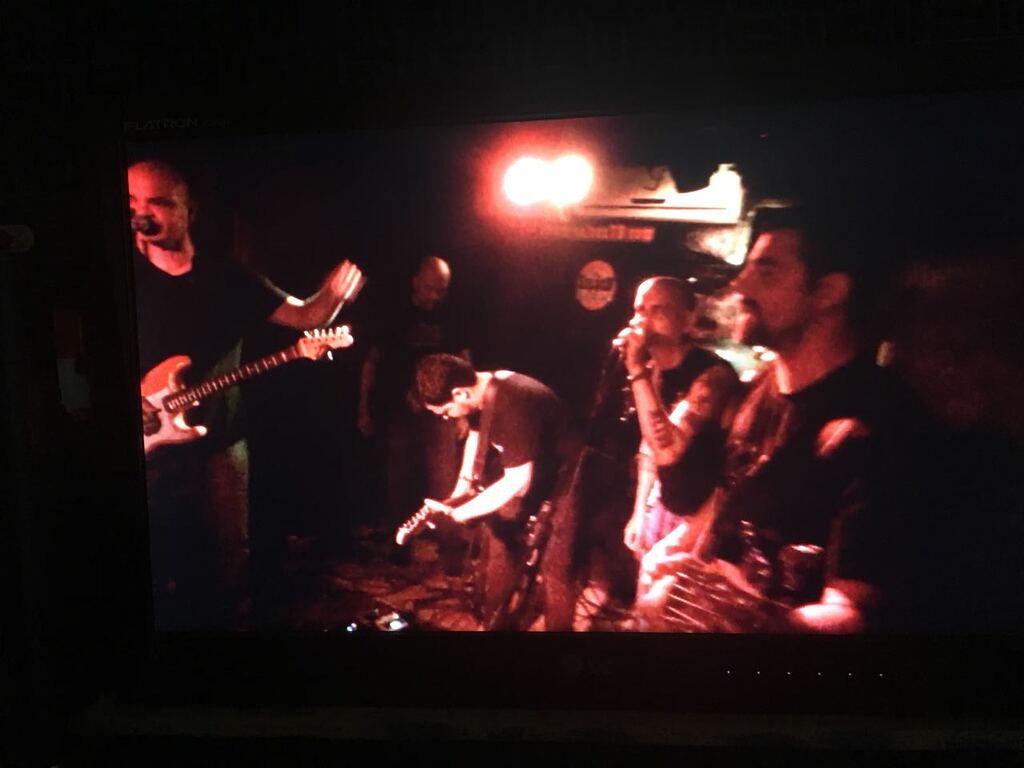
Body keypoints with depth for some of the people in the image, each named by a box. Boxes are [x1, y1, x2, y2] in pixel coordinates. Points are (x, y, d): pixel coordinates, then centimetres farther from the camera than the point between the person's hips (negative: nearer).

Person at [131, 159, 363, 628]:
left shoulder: (227, 279, 1)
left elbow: (307, 316, 1)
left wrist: (335, 294, -20)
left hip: (217, 449, 1)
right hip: (152, 450, -1)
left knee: (227, 562, 13)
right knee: (158, 571, 10)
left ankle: (220, 620, 36)